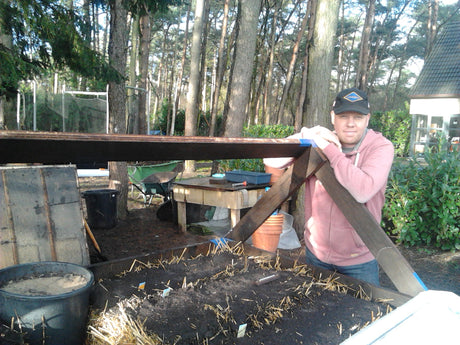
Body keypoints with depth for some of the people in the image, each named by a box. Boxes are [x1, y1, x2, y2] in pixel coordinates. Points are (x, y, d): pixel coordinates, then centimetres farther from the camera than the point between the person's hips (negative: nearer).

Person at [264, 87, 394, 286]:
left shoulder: (381, 147, -14)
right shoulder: (321, 141, -3)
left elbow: (363, 191, -32)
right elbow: (271, 160, -11)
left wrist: (330, 150, -28)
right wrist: (307, 136, -25)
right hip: (316, 254, 4)